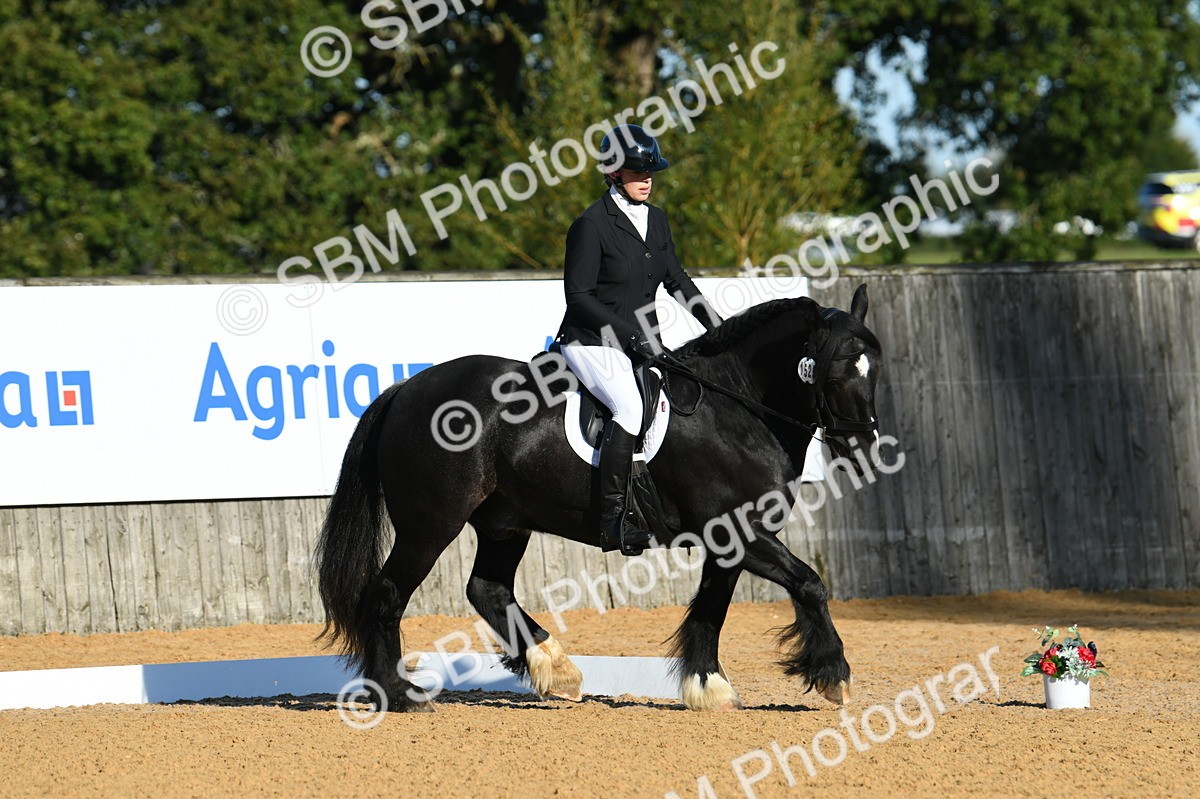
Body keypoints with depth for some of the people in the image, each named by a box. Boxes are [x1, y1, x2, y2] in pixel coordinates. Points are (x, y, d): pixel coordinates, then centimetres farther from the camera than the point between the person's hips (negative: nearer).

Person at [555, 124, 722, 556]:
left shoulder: (656, 220, 12)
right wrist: (632, 333, -19)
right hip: (592, 342, -8)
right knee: (631, 407, -31)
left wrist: (717, 327, 11)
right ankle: (613, 522, -33)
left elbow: (676, 280, 20)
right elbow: (579, 297, -14)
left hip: (641, 343, 8)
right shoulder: (592, 225, -11)